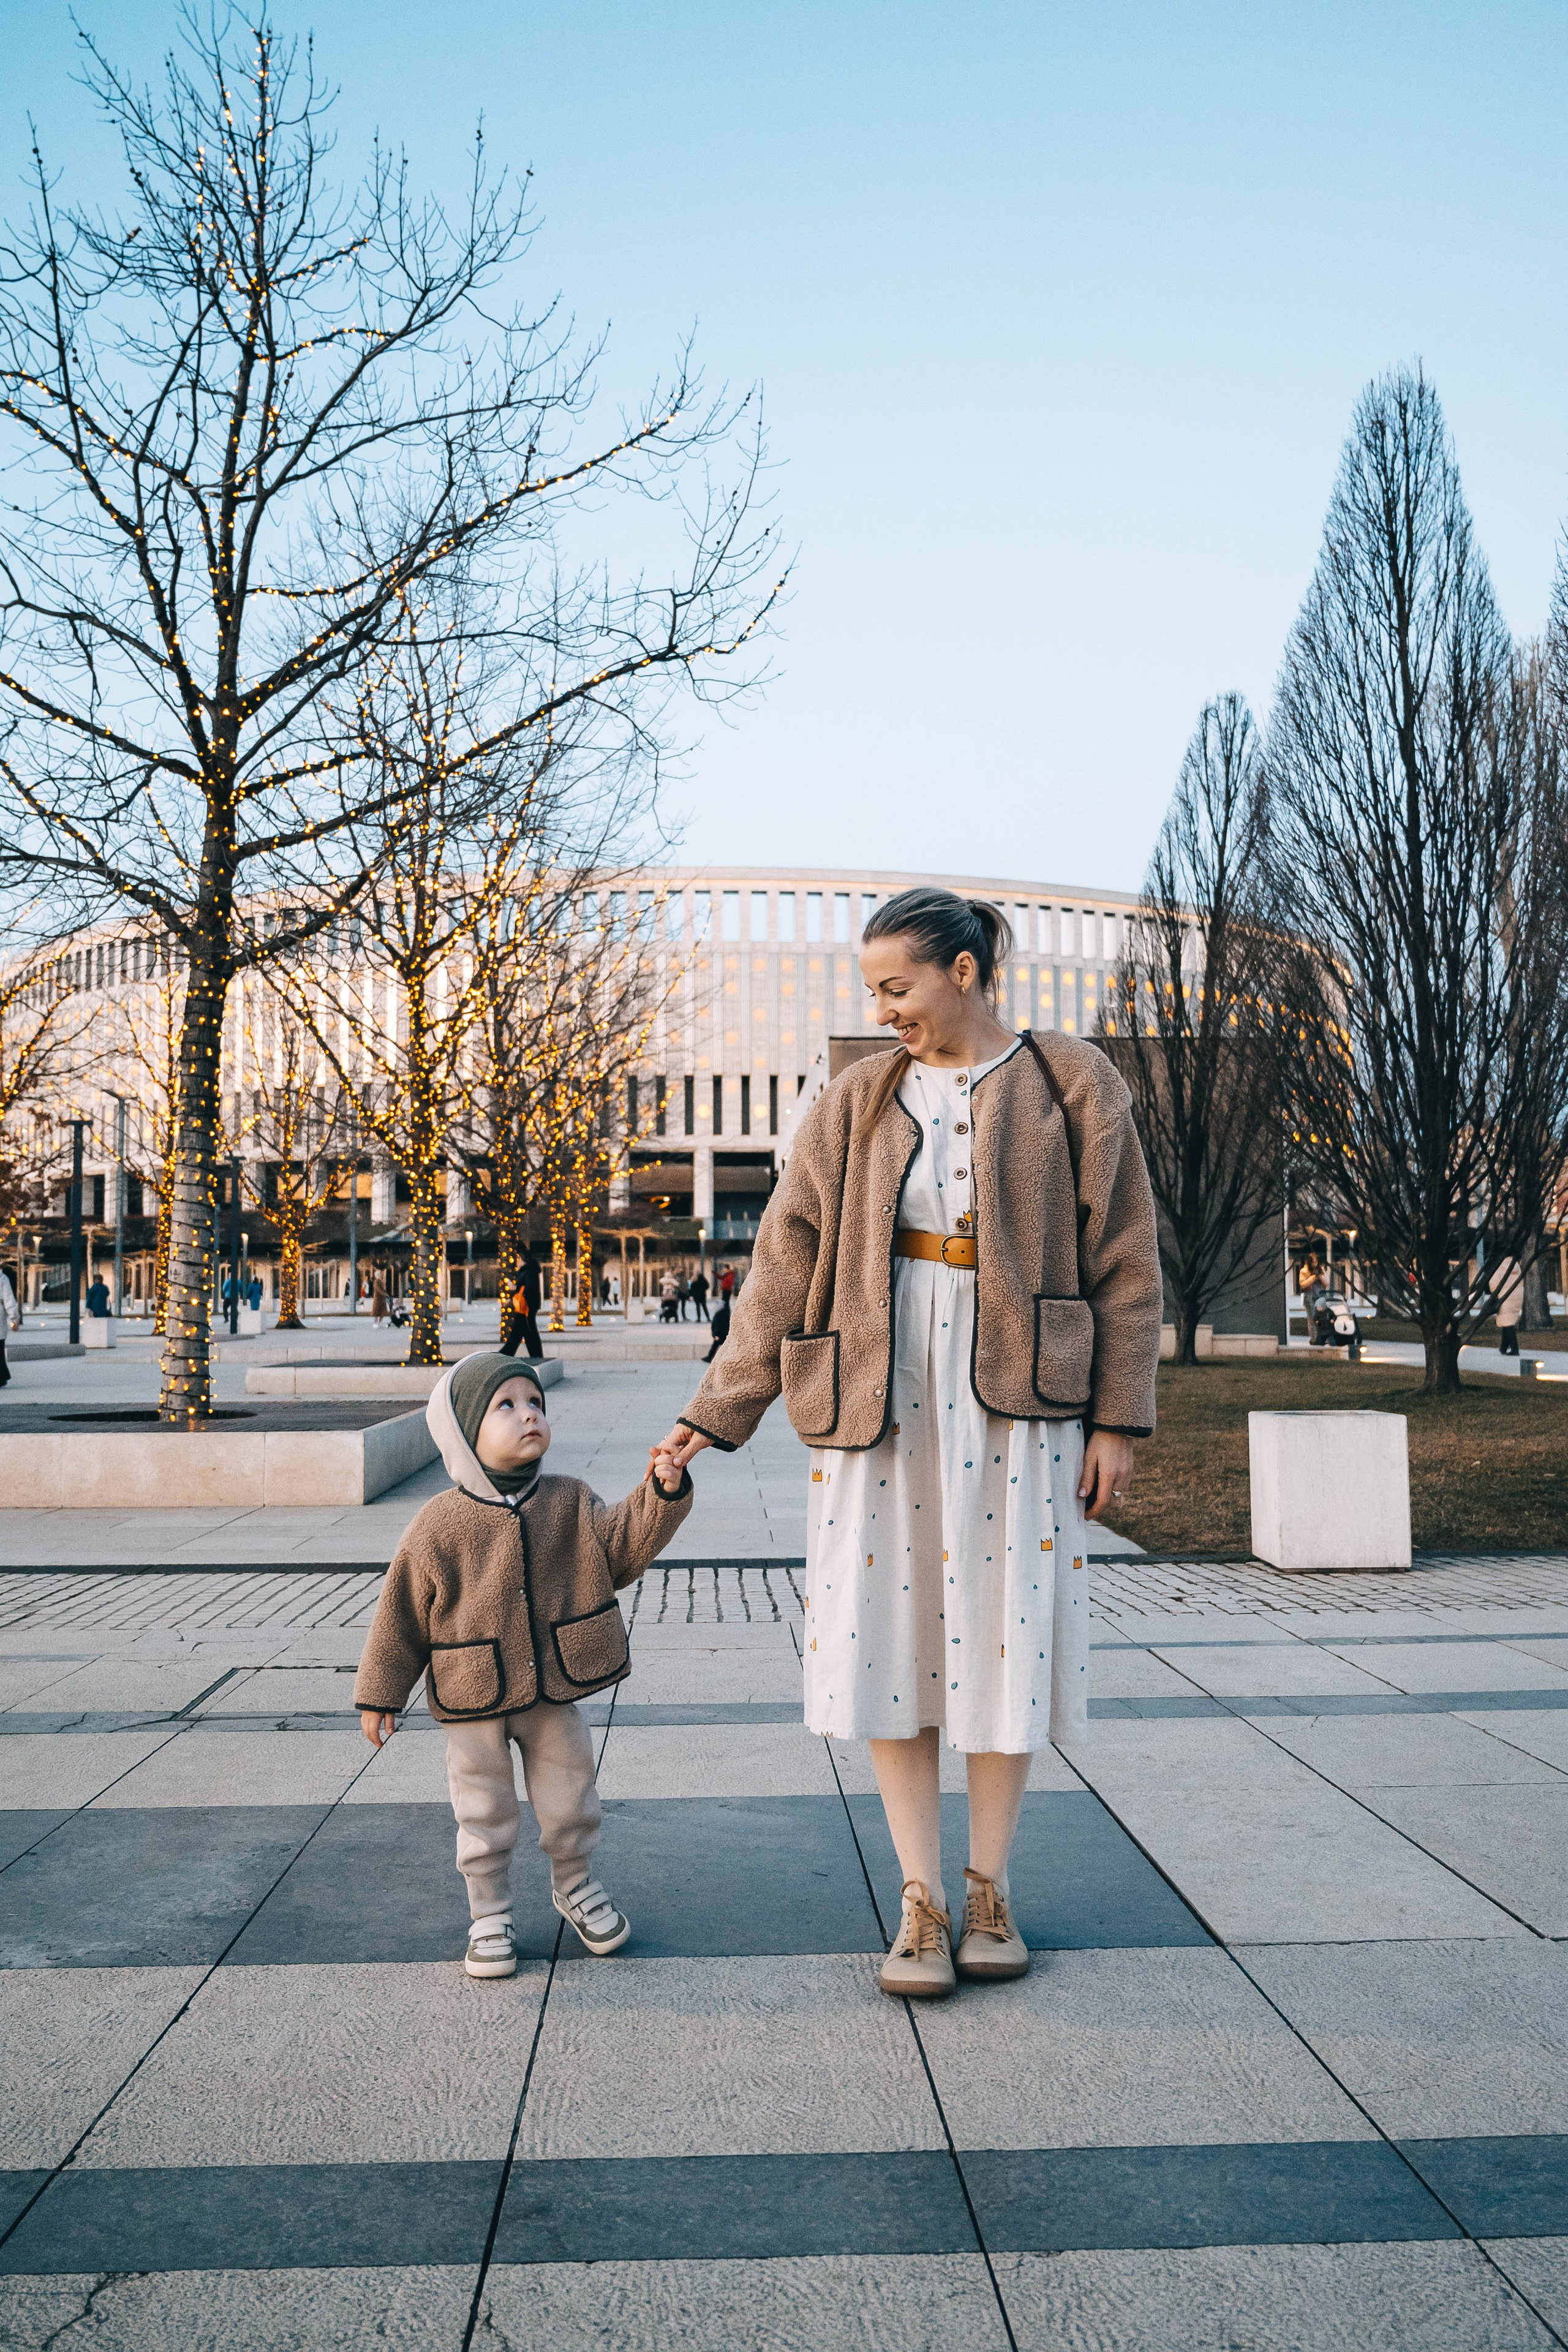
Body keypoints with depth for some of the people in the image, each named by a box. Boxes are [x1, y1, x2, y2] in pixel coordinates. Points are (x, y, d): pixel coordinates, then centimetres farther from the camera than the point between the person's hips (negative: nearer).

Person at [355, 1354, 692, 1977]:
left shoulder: (569, 1504, -2)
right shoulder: (440, 1524, -11)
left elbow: (621, 1549, -7)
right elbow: (403, 1610, -5)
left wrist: (661, 1495, -22)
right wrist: (379, 1695, -1)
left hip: (555, 1692, 3)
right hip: (474, 1699, -2)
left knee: (568, 1797, 15)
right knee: (484, 1812, 10)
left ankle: (573, 1883, 41)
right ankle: (490, 1913, 29)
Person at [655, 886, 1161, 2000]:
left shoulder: (1072, 1088, 1)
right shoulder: (858, 1104, 6)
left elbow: (1125, 1261, 1)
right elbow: (787, 1265, 5)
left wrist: (1119, 1416, -5)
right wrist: (717, 1410, 2)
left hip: (1016, 1393, -2)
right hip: (881, 1398, 2)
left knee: (1007, 1633, 4)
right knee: (888, 1634, 1)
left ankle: (991, 1886, 22)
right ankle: (922, 1901, 13)